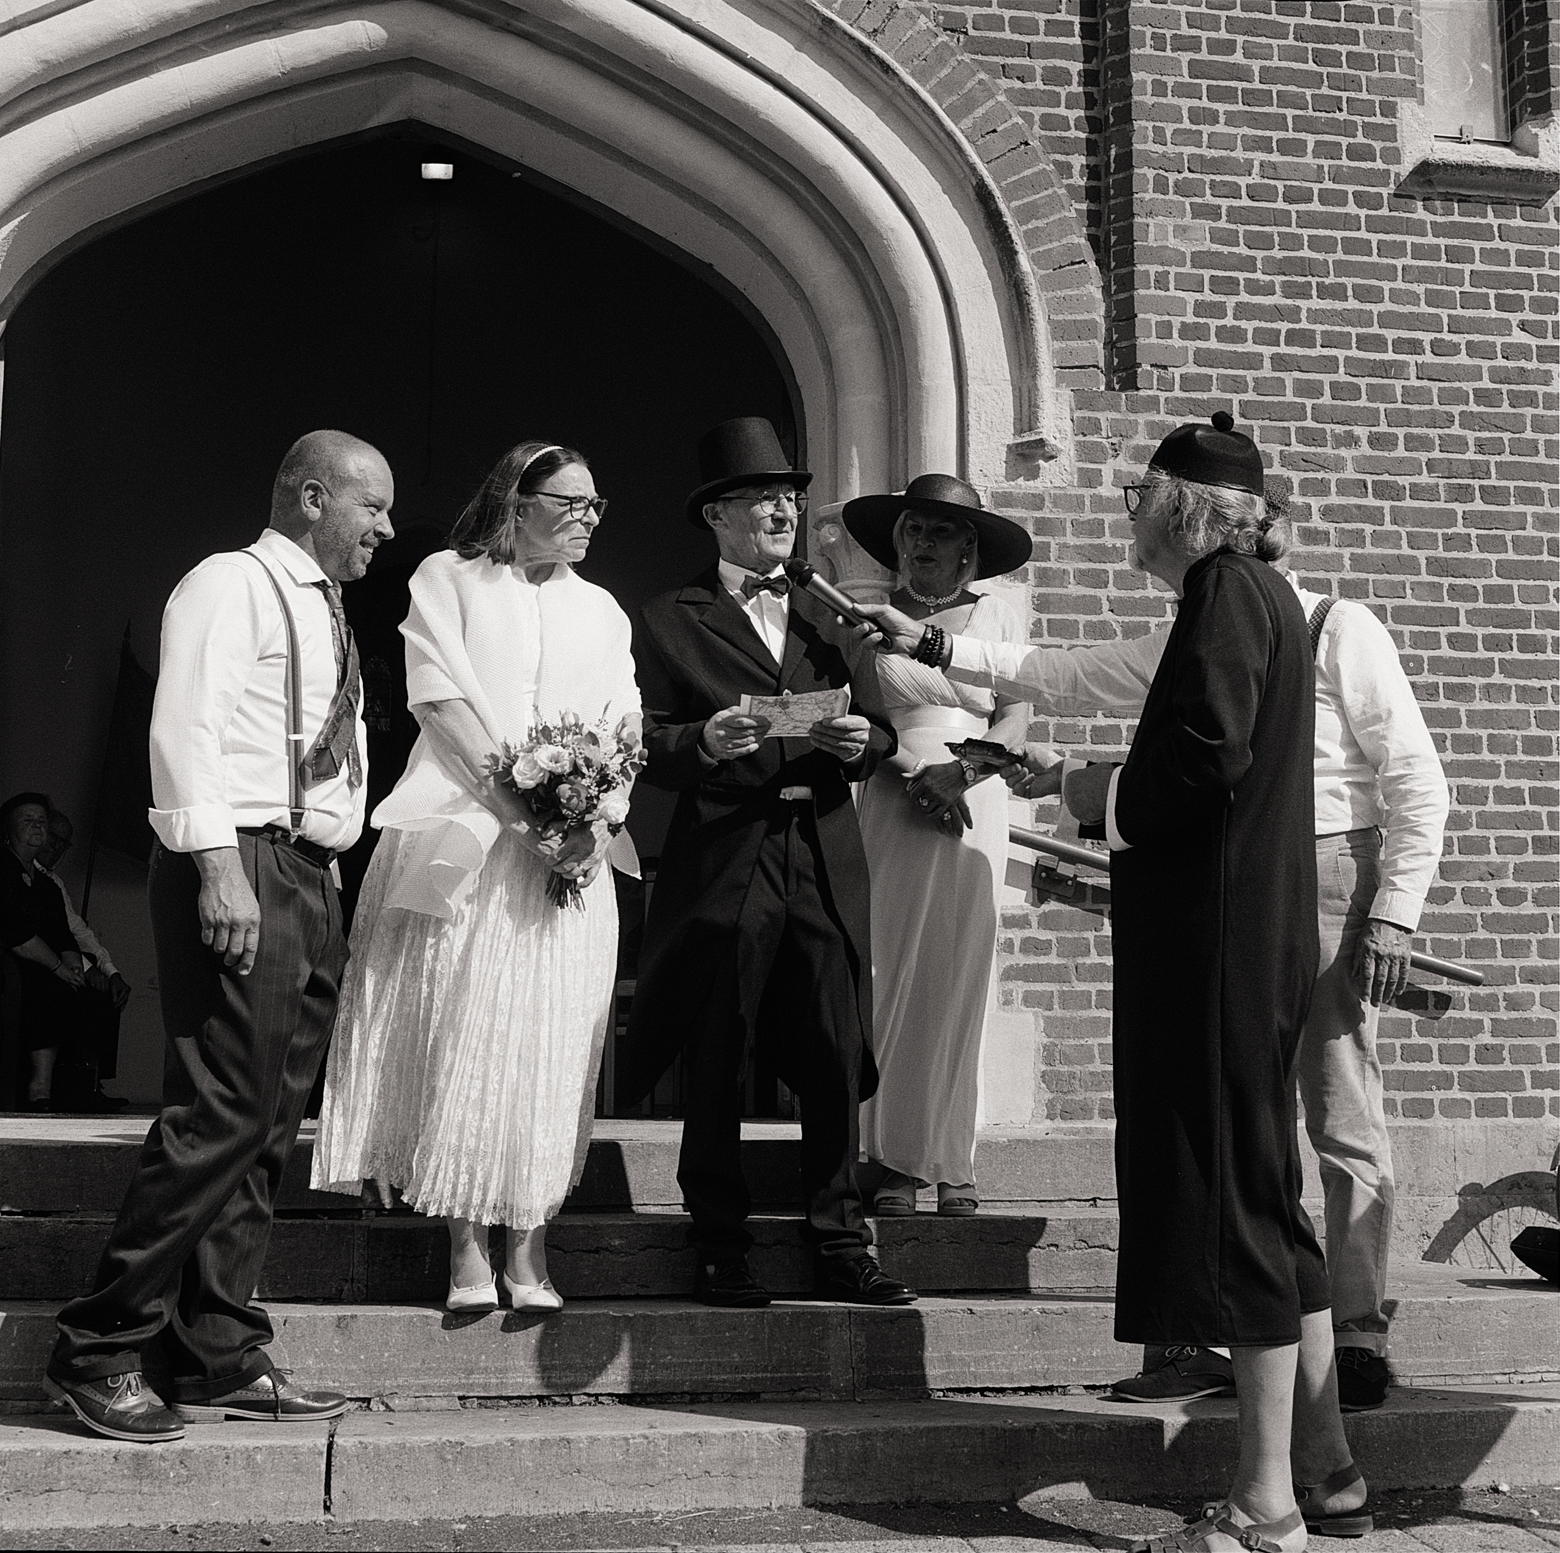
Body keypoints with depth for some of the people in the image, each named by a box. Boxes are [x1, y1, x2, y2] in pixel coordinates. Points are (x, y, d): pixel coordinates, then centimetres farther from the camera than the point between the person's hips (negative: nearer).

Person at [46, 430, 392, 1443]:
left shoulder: (330, 619, 24)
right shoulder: (230, 586, -3)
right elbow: (187, 728, -14)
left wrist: (328, 867, 13)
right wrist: (218, 866, -23)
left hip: (311, 879, 9)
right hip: (238, 871, -9)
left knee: (270, 1128, 6)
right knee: (220, 1114, -13)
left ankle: (222, 1359, 10)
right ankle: (101, 1349, -5)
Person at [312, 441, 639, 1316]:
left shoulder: (602, 610, 19)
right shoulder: (449, 579, 8)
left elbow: (626, 729, 10)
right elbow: (444, 701, -5)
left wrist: (596, 824, -9)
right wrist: (520, 808, -15)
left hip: (572, 852, 3)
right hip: (463, 840, -3)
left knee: (547, 1045, -2)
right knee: (457, 1035, -5)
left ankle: (530, 1247, 1)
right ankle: (466, 1248, -1)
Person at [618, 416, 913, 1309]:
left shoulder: (829, 620, 20)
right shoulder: (675, 621, 8)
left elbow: (883, 738, 14)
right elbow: (652, 749, 1)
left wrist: (858, 743, -8)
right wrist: (705, 742, -19)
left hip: (826, 861, 3)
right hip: (724, 862, -3)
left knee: (837, 1062, 0)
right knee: (716, 1069, 1)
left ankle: (841, 1248, 10)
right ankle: (723, 1254, 10)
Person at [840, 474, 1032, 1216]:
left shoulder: (998, 617, 10)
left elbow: (1015, 718, 2)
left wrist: (958, 773, -13)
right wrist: (913, 776, -12)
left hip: (974, 808, 1)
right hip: (892, 810, -1)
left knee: (959, 982, 0)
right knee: (893, 981, -4)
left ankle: (953, 1161, 6)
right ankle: (895, 1160, 1)